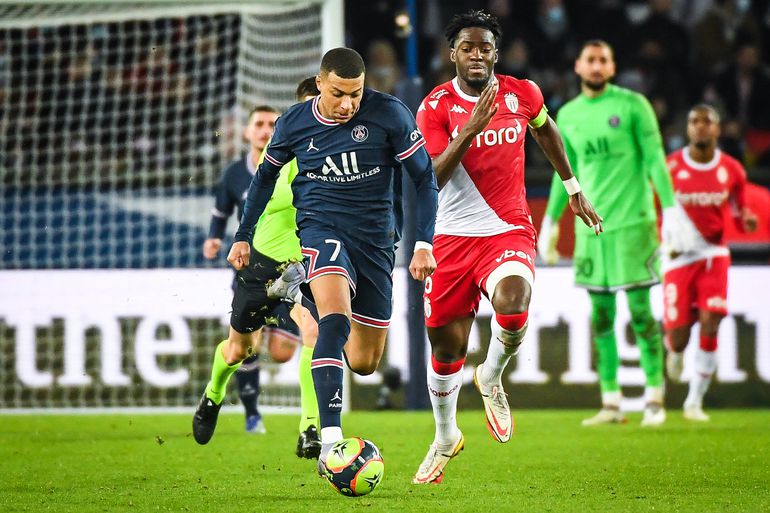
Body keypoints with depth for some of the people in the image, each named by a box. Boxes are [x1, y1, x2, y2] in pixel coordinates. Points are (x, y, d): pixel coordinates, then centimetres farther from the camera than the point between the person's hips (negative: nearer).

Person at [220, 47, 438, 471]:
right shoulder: (294, 123, -4)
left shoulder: (389, 115, -9)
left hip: (376, 236, 2)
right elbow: (266, 174, 15)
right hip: (321, 226, -2)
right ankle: (330, 441, -38)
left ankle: (301, 289, 37)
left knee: (364, 362, 7)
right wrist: (243, 236, 17)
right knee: (337, 322, -31)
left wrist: (424, 243, -10)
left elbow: (424, 178, -2)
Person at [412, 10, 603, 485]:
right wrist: (470, 130, -28)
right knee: (447, 347, 8)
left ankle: (492, 378, 1)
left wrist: (573, 188, 28)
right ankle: (446, 438, 34)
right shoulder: (435, 107, -6)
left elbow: (545, 129, 24)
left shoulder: (522, 94, 0)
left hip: (509, 232, 0)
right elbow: (429, 179, -17)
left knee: (512, 305, -32)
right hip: (452, 236, 0)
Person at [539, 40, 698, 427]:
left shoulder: (632, 105, -1)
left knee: (641, 312, -5)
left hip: (632, 222, -4)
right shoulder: (568, 115, 11)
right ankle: (610, 403, 8)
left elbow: (655, 159, -3)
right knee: (601, 318, 4)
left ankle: (654, 399, 0)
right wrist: (550, 221, 19)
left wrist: (671, 208, -11)